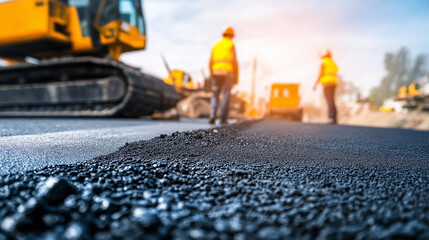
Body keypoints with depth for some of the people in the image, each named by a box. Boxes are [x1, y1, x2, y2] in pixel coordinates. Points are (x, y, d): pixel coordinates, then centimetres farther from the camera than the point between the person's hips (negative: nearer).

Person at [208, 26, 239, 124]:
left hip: (216, 73, 3)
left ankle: (212, 116, -12)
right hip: (227, 73, -3)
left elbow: (210, 63, 13)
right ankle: (222, 118, -6)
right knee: (226, 96, -1)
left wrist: (212, 77, 20)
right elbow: (234, 62, -3)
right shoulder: (231, 45, 5)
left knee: (215, 96, 8)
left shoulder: (215, 46, 19)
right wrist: (236, 77, 0)